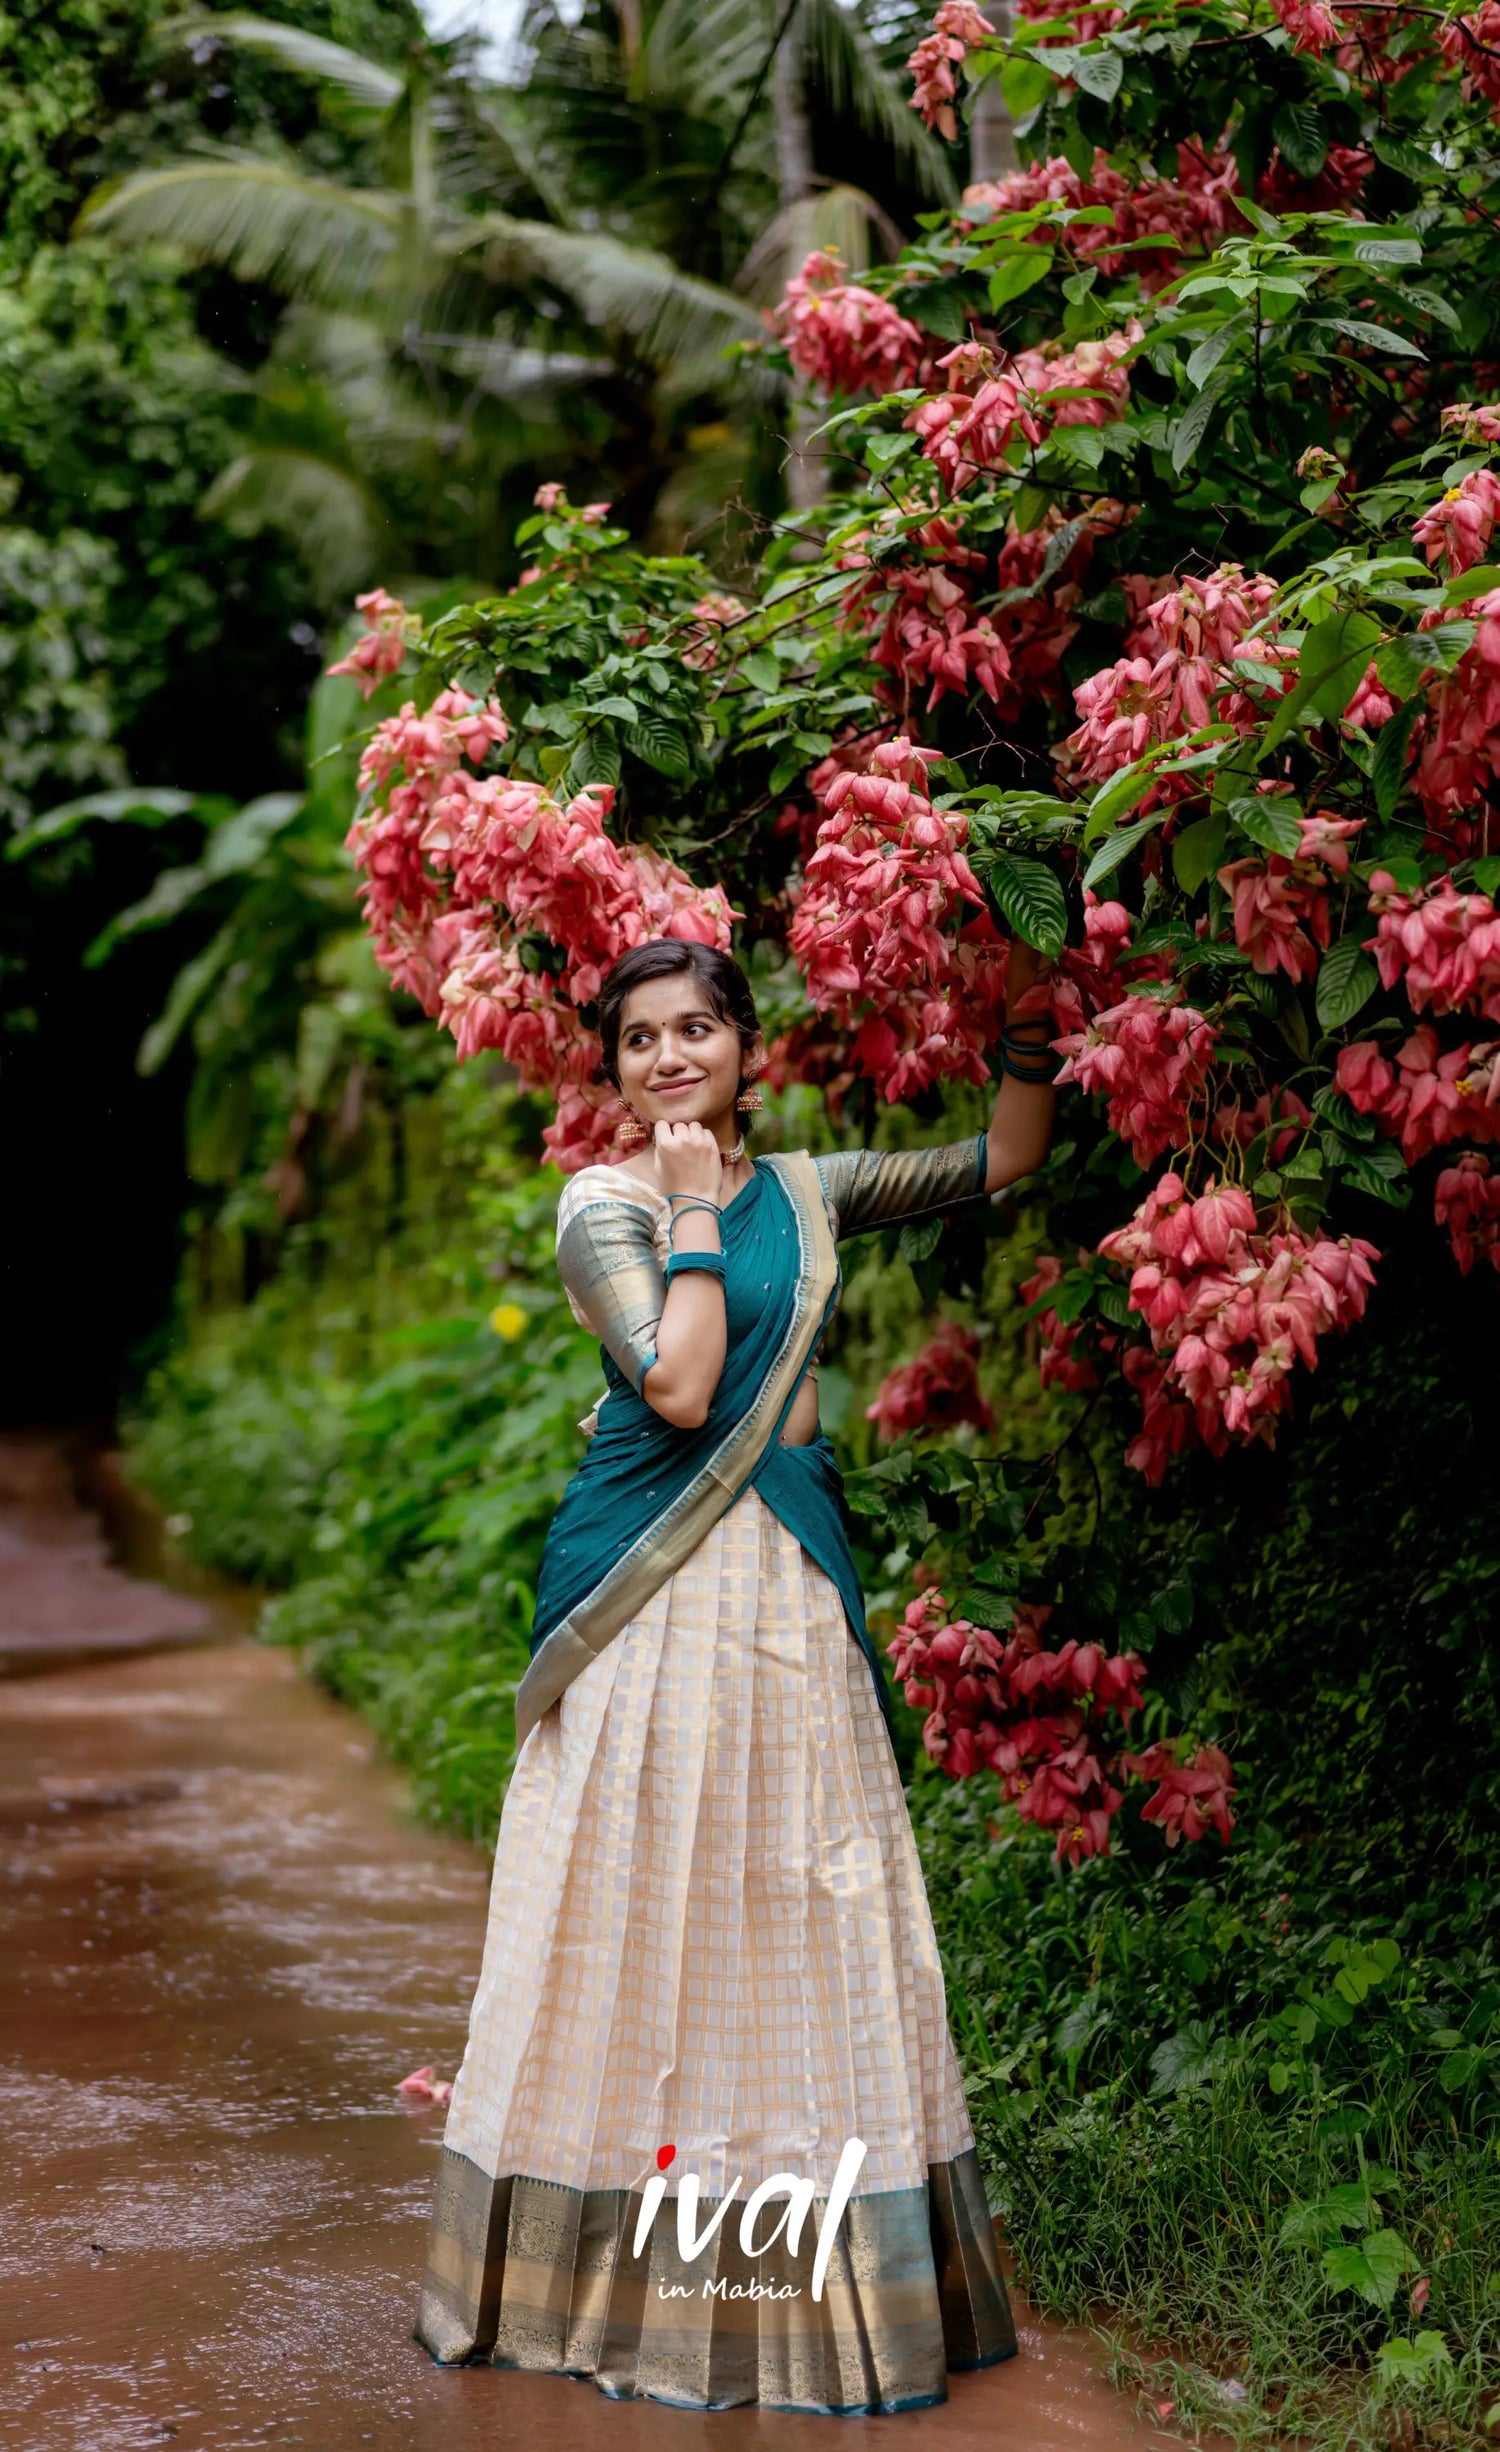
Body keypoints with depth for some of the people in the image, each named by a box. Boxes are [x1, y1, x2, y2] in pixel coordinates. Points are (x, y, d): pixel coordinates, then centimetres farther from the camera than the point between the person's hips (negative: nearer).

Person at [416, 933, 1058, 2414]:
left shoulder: (807, 1193, 12)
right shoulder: (604, 1205, -4)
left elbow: (1004, 1161, 17)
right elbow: (678, 1389, -18)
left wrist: (1030, 1011, 7)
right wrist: (693, 1210, -12)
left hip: (788, 1584, 5)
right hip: (652, 1587, -5)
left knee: (790, 1897, 7)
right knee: (641, 1897, -1)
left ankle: (797, 2281, 17)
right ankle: (618, 2269, 11)